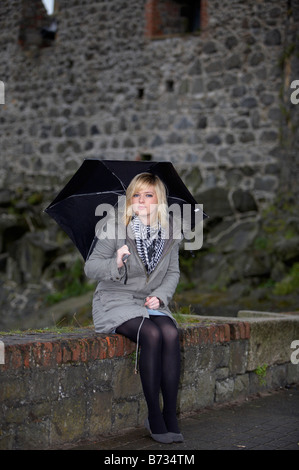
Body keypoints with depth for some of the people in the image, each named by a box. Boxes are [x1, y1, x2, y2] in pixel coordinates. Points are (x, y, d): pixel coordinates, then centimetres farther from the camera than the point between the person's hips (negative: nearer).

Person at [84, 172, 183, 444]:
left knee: (171, 334, -29)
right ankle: (154, 417, -20)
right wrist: (115, 263, -27)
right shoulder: (116, 229, -6)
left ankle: (171, 417, -24)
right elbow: (90, 267, -7)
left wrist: (160, 296, -7)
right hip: (116, 302, -3)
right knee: (151, 335, -32)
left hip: (151, 302, 4)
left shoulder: (170, 233, 5)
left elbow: (173, 272, 12)